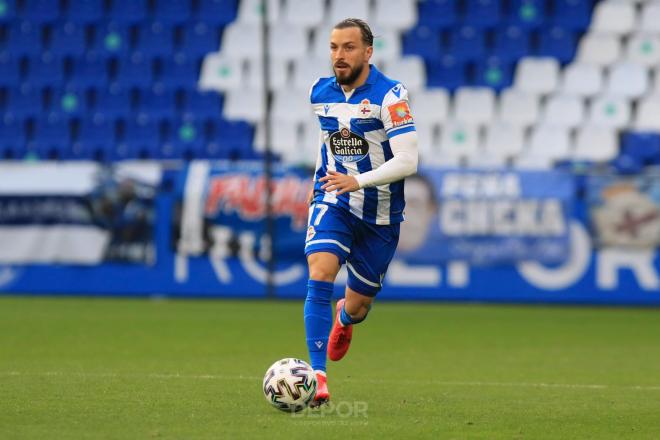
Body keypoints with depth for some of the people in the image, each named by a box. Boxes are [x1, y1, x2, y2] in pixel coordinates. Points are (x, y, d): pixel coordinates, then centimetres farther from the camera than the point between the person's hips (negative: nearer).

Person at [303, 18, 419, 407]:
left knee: (357, 305, 10)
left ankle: (344, 318, 51)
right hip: (333, 203, 2)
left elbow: (407, 161, -24)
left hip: (379, 214, -2)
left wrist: (359, 180, -36)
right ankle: (318, 377, -26)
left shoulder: (389, 96, -16)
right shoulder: (319, 93, 0)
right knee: (320, 275, -25)